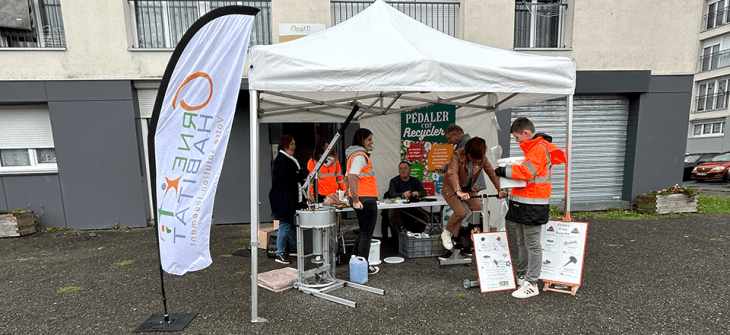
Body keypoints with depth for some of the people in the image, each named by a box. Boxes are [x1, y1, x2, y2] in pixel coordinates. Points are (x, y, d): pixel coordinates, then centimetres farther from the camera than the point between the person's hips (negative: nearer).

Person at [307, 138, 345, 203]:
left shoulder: (334, 160, 13)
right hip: (320, 196, -3)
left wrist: (344, 190, 8)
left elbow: (339, 177, 15)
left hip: (334, 194, 3)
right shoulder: (313, 162, 1)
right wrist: (311, 196, -5)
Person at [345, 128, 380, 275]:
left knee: (363, 232, 20)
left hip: (360, 200, 10)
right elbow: (353, 176, -28)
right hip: (366, 200, -10)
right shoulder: (361, 155, -14)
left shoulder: (354, 155, 17)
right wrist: (356, 200, -25)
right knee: (367, 234, 0)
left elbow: (348, 176, 23)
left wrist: (352, 197, 24)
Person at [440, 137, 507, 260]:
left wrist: (500, 189, -25)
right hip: (452, 188, -5)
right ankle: (446, 234, 2)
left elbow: (492, 173, -10)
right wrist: (459, 192, -53)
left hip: (469, 188, 5)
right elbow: (452, 173, -39)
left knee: (480, 211, -11)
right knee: (461, 212, -23)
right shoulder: (457, 155, -26)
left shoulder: (482, 158, -10)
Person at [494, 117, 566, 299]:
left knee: (532, 244, -3)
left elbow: (526, 171, -25)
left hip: (533, 206, -10)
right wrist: (506, 170, 11)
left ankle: (531, 284, 6)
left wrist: (504, 170, -16)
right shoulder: (532, 148, 18)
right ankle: (520, 275, 28)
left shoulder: (540, 148, -13)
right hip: (522, 203, 10)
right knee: (521, 241, 16)